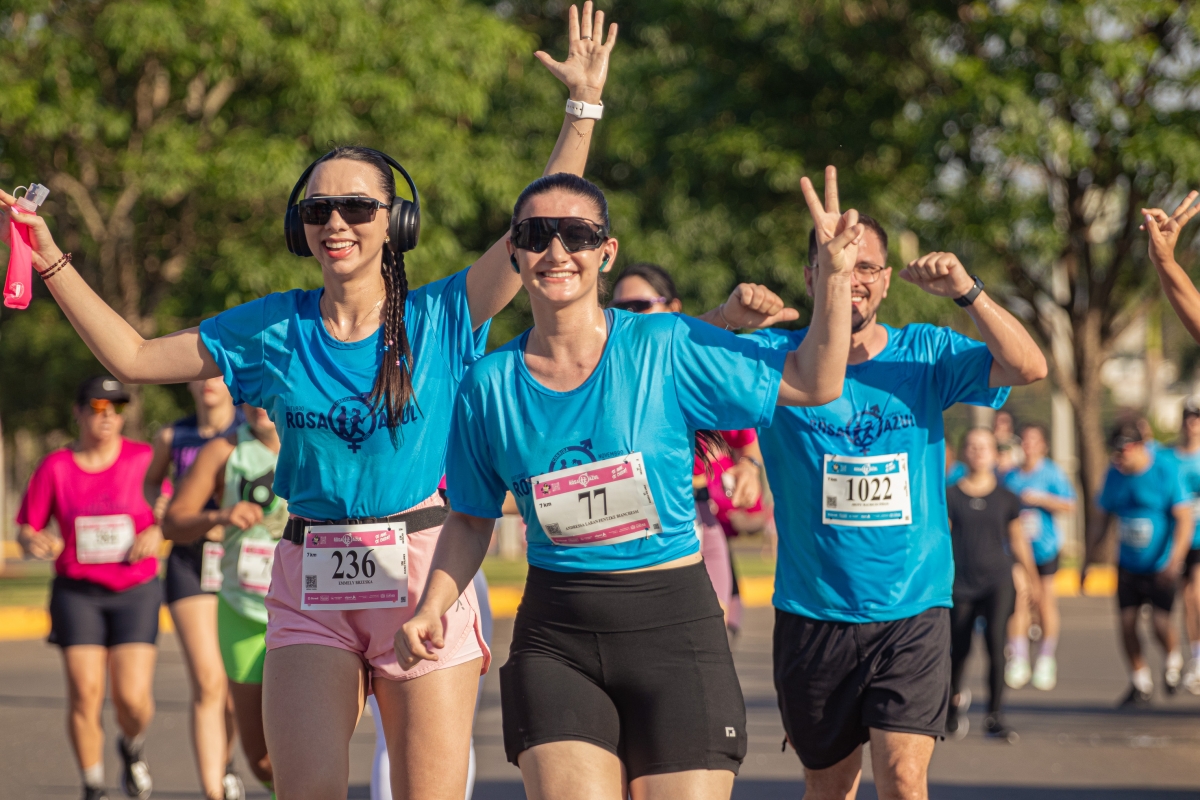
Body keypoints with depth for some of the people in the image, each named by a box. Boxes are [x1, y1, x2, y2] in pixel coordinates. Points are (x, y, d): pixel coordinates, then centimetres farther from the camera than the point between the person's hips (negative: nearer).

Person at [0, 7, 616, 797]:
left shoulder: (438, 317, -1)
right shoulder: (276, 328, 6)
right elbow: (135, 356, 11)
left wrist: (584, 105, -9)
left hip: (421, 575, -1)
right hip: (310, 586, 2)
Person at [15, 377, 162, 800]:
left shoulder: (144, 459, -3)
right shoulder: (55, 468, -3)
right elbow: (26, 530, 2)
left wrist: (156, 532, -12)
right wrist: (33, 542, -20)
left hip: (135, 593, 0)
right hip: (78, 592, 0)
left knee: (133, 698, -11)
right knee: (84, 694, -8)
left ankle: (133, 748, 24)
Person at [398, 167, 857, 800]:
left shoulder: (666, 348, -2)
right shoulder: (489, 384, 4)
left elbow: (815, 384, 2)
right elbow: (471, 519, 13)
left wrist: (833, 274, -10)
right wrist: (431, 608, -1)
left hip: (673, 627, -1)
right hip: (553, 637, 1)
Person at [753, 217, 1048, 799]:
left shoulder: (925, 355, 3)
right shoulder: (777, 357, -1)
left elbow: (1029, 368, -8)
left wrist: (967, 292, -21)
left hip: (913, 606, 0)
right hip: (812, 614, 1)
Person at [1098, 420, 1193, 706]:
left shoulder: (1166, 471, -14)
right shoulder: (1114, 474, 0)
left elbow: (1184, 518, -15)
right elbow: (1104, 516, 12)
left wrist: (1175, 559, -26)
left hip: (1161, 565, -4)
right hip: (1128, 564, 4)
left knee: (1161, 623, -12)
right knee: (1127, 621, -3)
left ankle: (1173, 661, 22)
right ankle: (1141, 683, 14)